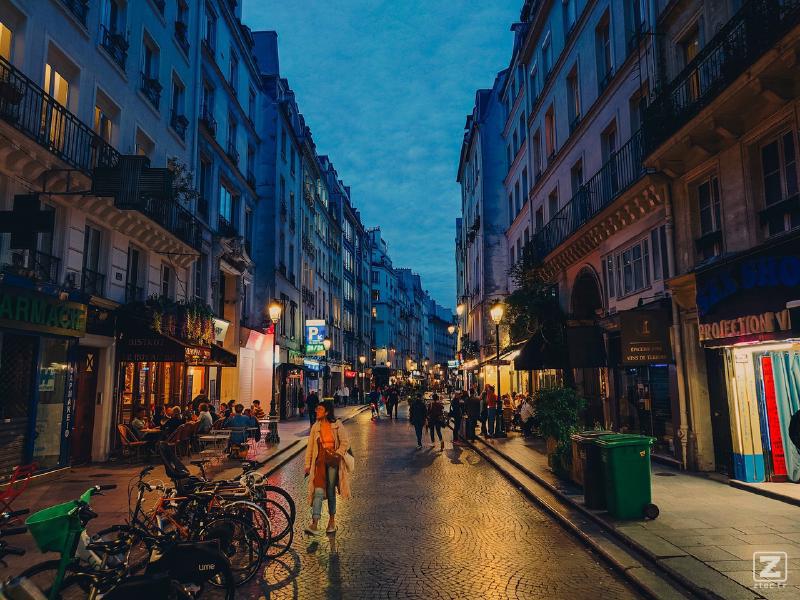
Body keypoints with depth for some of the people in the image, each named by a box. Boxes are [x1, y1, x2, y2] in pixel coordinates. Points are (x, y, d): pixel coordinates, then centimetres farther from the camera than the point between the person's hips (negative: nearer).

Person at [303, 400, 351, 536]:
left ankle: (332, 521, 26)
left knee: (331, 492, 7)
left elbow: (345, 443, -1)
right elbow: (310, 447, 9)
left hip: (333, 461, -1)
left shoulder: (337, 425, -3)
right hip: (320, 461, 2)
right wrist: (307, 465, 8)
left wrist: (337, 454, -12)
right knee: (318, 491, -10)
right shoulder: (315, 427, 5)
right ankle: (314, 525, -13)